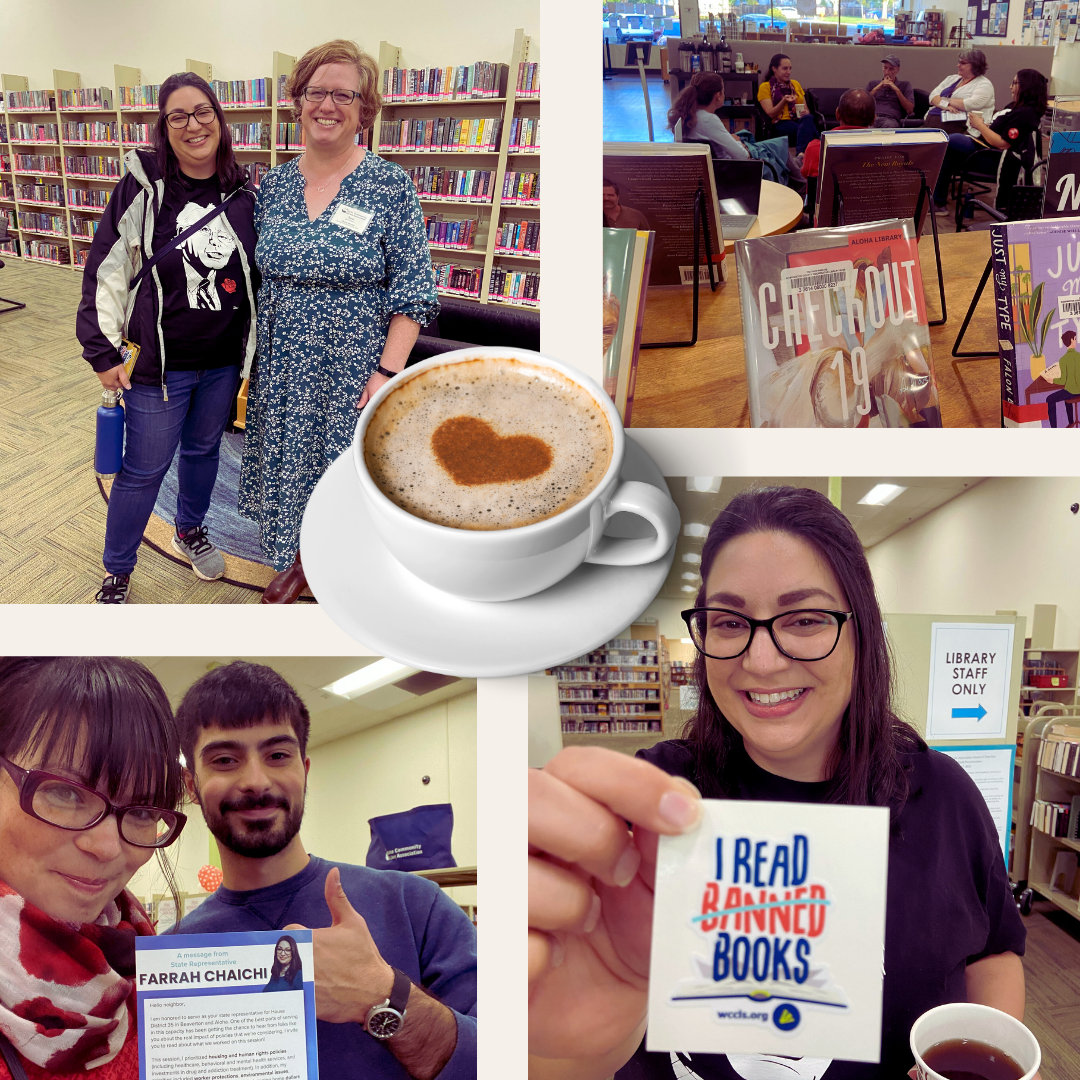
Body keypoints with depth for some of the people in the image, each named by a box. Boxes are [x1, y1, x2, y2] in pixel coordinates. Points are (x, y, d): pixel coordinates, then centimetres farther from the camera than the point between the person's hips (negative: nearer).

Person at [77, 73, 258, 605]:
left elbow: (257, 271, 12)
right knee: (143, 470, 4)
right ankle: (117, 574, 21)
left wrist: (254, 345, 12)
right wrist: (103, 352, -9)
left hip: (224, 361, 4)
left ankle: (190, 531, 46)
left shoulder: (244, 192, 0)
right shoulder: (143, 187, -11)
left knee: (203, 449, 21)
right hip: (157, 363, -4)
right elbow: (105, 270, -7)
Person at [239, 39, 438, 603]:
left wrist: (387, 371, -16)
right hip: (282, 369, 4)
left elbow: (412, 290, -9)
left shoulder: (390, 185, -8)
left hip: (354, 368, -4)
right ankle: (297, 559, 38)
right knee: (288, 465, 15)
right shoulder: (274, 184, 4)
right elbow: (254, 278, 12)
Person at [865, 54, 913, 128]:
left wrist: (896, 90, 7)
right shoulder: (872, 84, 30)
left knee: (889, 125, -42)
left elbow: (909, 110, 10)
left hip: (891, 119, -1)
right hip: (872, 117, 1)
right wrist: (877, 88, 7)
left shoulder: (904, 85, 25)